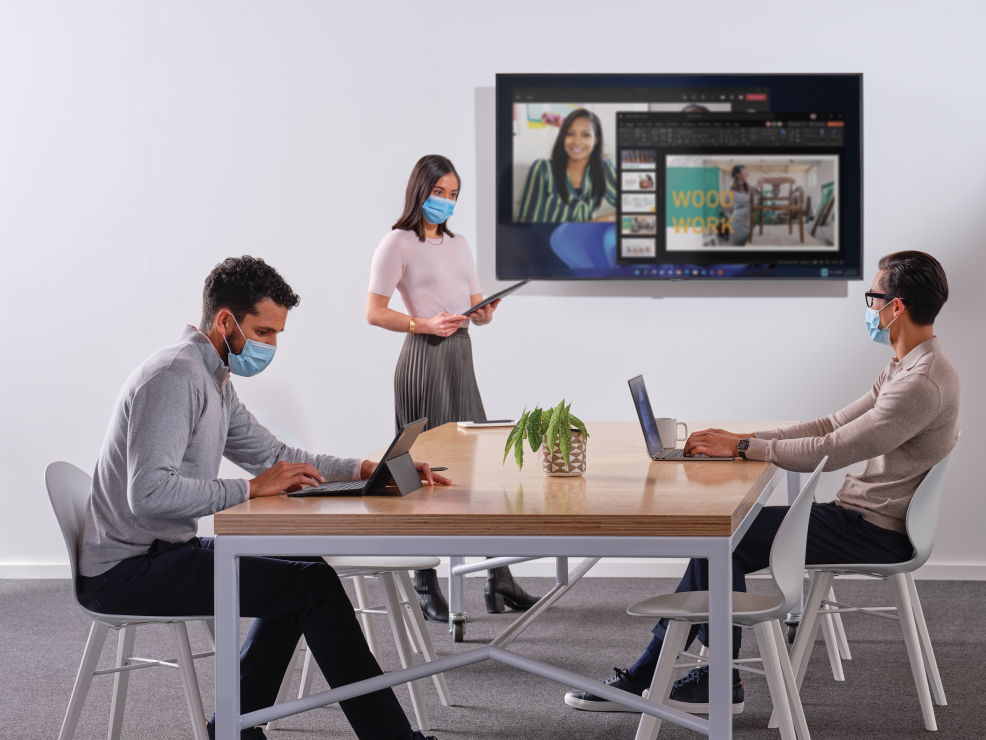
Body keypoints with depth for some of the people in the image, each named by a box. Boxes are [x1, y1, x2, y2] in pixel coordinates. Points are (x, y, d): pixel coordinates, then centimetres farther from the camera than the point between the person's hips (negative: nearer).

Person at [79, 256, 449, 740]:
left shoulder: (213, 379, 14)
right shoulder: (175, 376, -20)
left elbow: (271, 455, 22)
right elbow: (149, 494, -30)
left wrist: (365, 470, 9)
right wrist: (250, 489, -26)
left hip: (162, 553, 11)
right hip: (129, 570, -11)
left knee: (294, 580, 21)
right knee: (314, 583, -15)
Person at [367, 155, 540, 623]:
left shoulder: (458, 245, 18)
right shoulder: (398, 244, -3)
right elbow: (374, 312, -8)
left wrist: (485, 314, -5)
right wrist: (424, 324, -20)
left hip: (461, 356, 7)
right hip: (424, 358, -7)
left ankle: (499, 581, 8)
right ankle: (425, 587, 1)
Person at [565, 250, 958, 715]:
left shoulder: (923, 384, -23)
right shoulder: (905, 368, 13)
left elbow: (829, 452, -24)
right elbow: (832, 427, 14)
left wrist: (742, 447, -14)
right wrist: (740, 440, 5)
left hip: (873, 533, -10)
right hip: (858, 516, 10)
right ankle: (644, 677, 6)